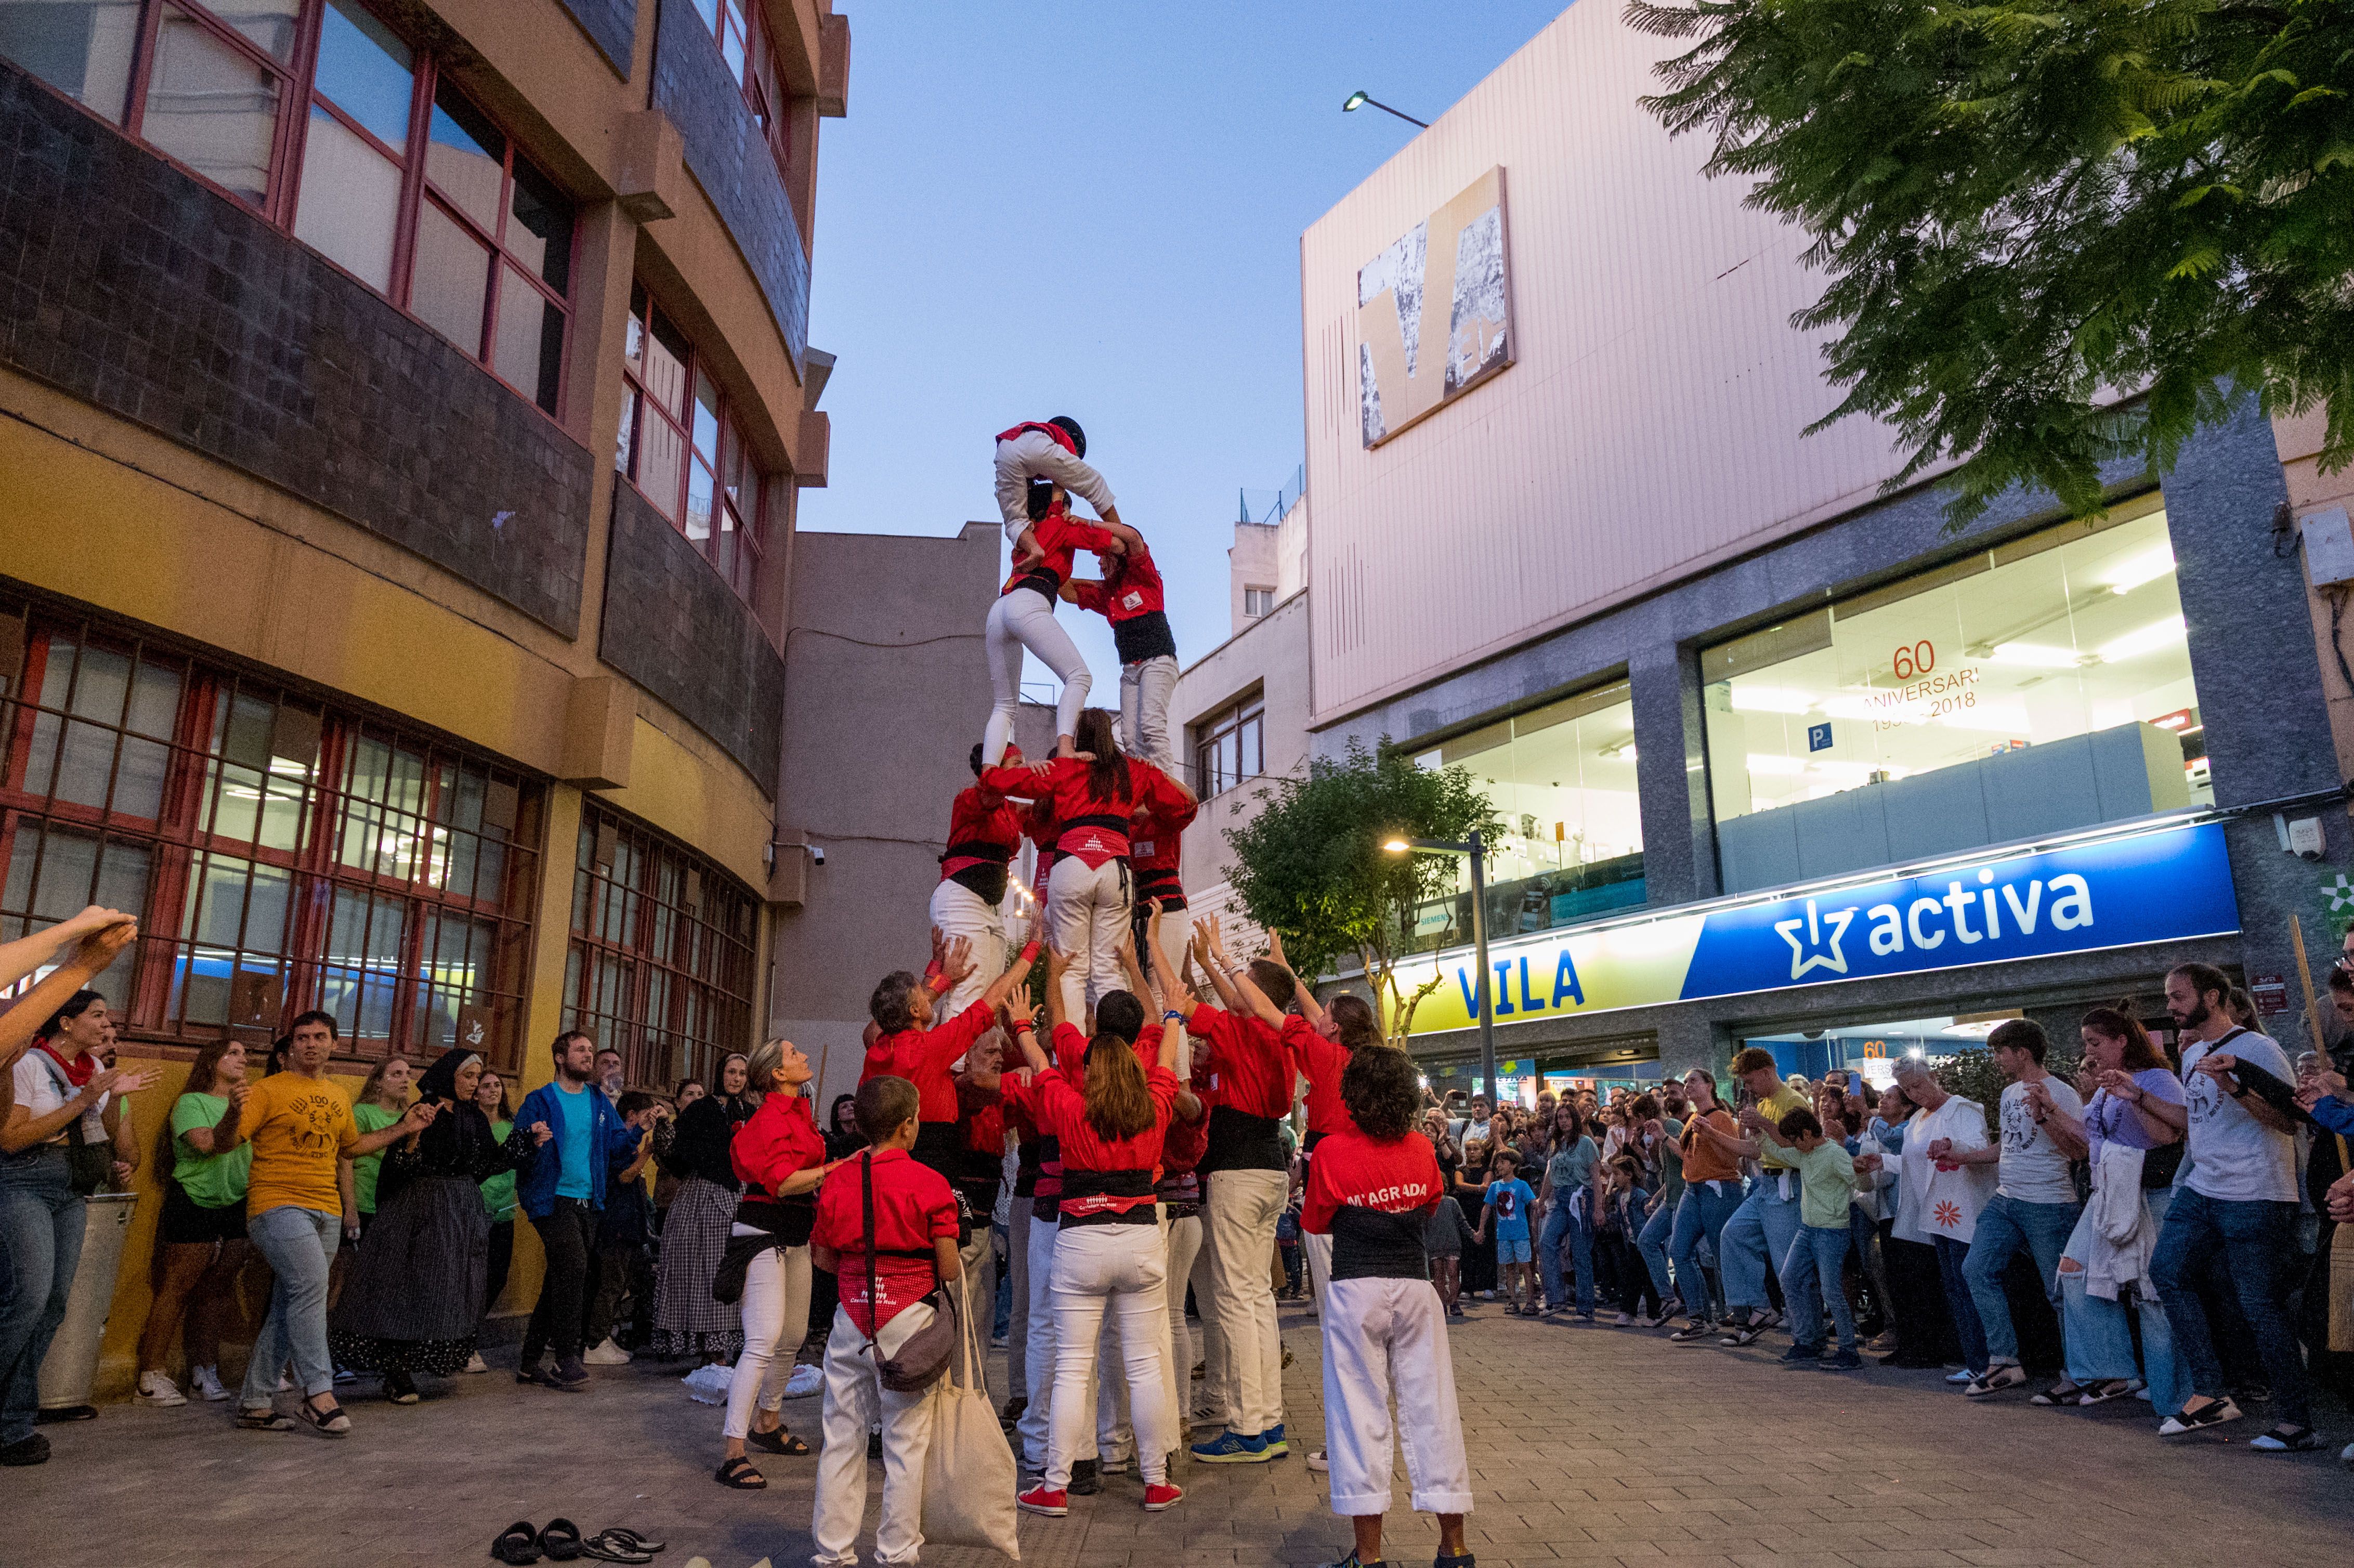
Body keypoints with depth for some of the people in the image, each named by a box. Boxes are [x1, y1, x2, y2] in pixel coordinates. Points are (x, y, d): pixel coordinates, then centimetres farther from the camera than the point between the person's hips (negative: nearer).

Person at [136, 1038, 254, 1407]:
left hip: (235, 1208, 5)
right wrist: (233, 1114, -32)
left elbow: (257, 1152, 13)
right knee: (176, 1289, -5)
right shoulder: (192, 1102, -1)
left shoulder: (247, 1105, 17)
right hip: (194, 1206, -5)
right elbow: (205, 1144, -17)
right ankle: (151, 1376, 1)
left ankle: (204, 1372, 12)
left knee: (214, 1291, 7)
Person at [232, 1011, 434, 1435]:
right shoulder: (269, 1090, -2)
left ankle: (256, 1403, 17)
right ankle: (317, 1394, -17)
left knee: (290, 1309, 8)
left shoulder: (338, 1097, 17)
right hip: (278, 1206, -6)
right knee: (312, 1282, -23)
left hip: (326, 1212, 6)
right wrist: (234, 1113, -28)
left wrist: (404, 1127, 23)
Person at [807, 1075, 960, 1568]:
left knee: (842, 1434, 12)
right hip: (908, 1315, -4)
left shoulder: (837, 1182, 0)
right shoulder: (929, 1184, -11)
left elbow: (821, 1258, 10)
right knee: (906, 1439, 7)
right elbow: (949, 1269, -9)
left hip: (851, 1314, 4)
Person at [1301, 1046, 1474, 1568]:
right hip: (1415, 1286, 3)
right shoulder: (1421, 1149, 1)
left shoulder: (1332, 1152, -9)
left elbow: (1314, 1223, 3)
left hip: (1356, 1290, -3)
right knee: (1431, 1407, 8)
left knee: (1360, 1411, 3)